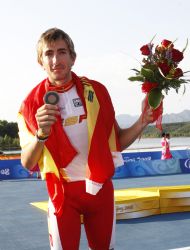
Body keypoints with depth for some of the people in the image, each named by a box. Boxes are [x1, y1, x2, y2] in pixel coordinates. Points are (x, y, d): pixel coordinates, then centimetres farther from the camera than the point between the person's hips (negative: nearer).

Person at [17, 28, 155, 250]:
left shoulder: (96, 91, -1)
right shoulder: (32, 103, -6)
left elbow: (117, 142, 6)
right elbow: (27, 163, -8)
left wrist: (141, 123, -12)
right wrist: (41, 134, -26)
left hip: (101, 188, 2)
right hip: (63, 192, -2)